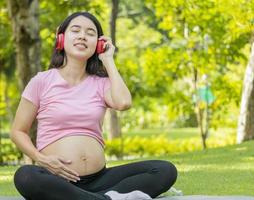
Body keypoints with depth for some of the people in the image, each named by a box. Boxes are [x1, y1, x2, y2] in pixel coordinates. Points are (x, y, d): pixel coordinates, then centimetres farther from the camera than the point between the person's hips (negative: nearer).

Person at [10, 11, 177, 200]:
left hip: (98, 179, 3)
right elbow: (18, 131, 8)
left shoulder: (100, 83, 12)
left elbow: (123, 103, -11)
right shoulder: (42, 81, 6)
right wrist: (41, 159, -11)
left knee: (165, 170, -16)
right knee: (24, 176, -40)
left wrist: (108, 60, 2)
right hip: (56, 180, -3)